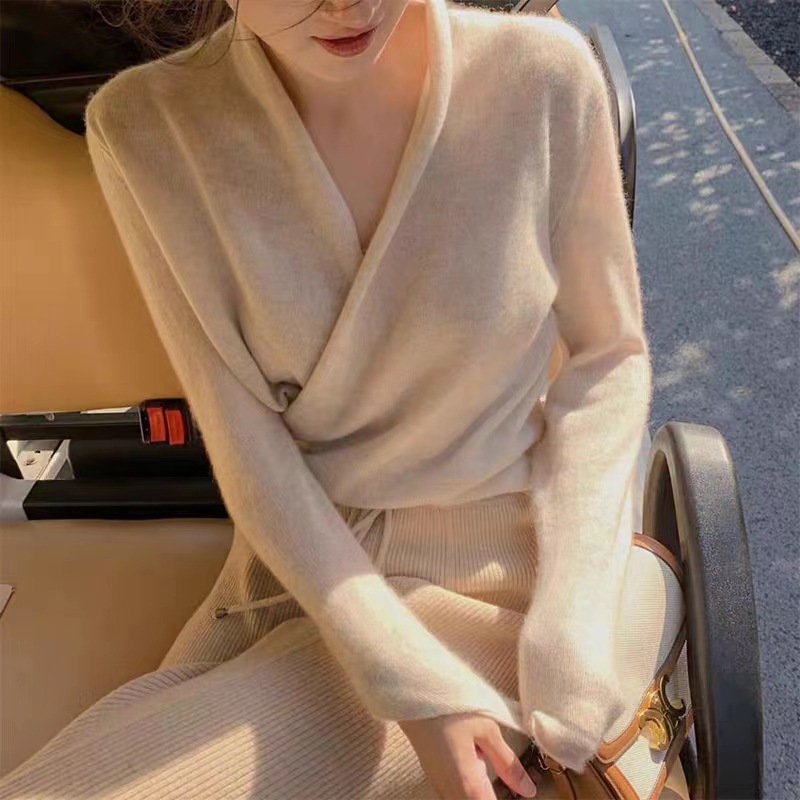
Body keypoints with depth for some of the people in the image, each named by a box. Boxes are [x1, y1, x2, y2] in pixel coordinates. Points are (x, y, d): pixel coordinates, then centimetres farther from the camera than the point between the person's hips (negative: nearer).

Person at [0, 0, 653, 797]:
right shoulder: (147, 125, -12)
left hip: (491, 577, -2)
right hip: (293, 567, 3)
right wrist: (414, 688, -18)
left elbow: (608, 359, -5)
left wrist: (567, 648, -15)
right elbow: (245, 439, -12)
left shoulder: (540, 72, -15)